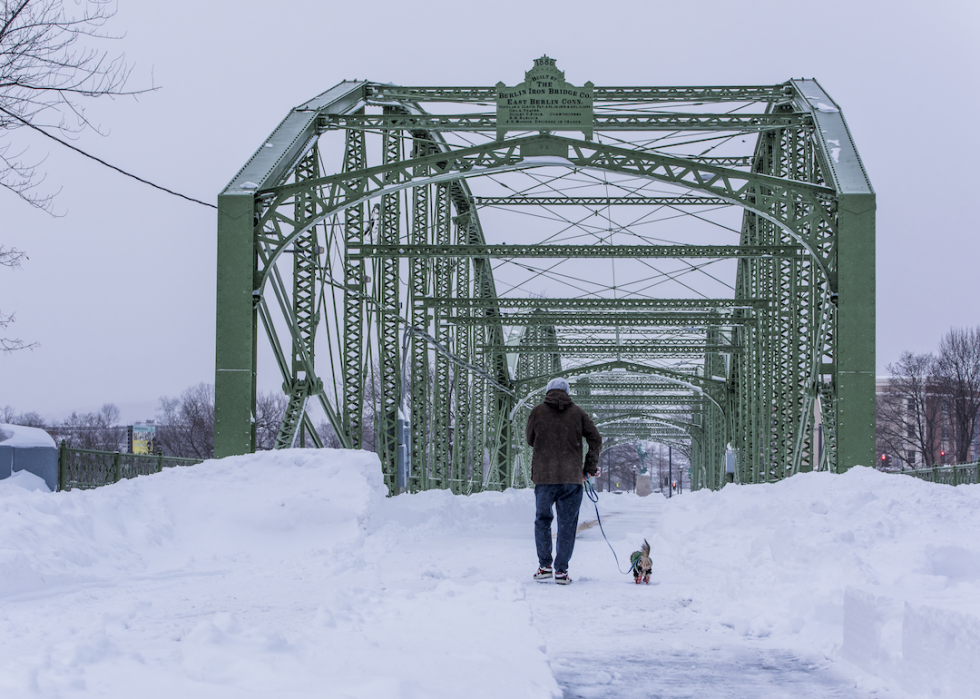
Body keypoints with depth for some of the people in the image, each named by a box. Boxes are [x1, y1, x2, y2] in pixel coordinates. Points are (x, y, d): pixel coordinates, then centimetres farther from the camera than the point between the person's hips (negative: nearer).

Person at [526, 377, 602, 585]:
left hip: (544, 476, 0)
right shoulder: (578, 413, 5)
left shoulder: (538, 412, 3)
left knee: (542, 521, 16)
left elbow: (530, 441, 14)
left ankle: (545, 565, 9)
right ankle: (561, 570, 3)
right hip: (572, 477, 0)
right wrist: (590, 467, 11)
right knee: (567, 524, 6)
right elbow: (596, 440, 2)